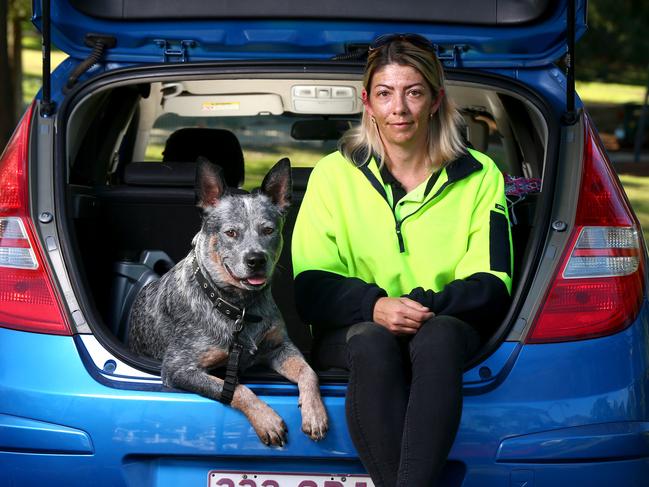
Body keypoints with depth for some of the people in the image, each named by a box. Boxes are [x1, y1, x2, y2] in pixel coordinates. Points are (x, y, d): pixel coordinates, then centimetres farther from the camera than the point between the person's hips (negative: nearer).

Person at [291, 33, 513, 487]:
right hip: (353, 330, 0)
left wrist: (425, 306, -21)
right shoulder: (334, 174, 6)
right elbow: (311, 287, -1)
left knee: (438, 338, -37)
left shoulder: (480, 177, 7)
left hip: (447, 327, 0)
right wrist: (374, 305, -22)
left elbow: (491, 285, 0)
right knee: (373, 345, -36)